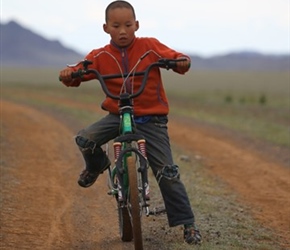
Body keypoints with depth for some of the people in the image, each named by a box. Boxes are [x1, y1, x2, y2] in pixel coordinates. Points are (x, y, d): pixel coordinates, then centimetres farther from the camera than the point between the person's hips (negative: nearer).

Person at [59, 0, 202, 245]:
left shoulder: (150, 47, -7)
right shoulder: (100, 57, -4)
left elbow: (175, 58, -9)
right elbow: (79, 73, -7)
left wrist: (182, 61, -32)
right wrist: (69, 74, -30)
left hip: (151, 118, -2)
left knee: (167, 172, -6)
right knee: (85, 139, -21)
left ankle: (187, 224, 6)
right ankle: (96, 166, 16)